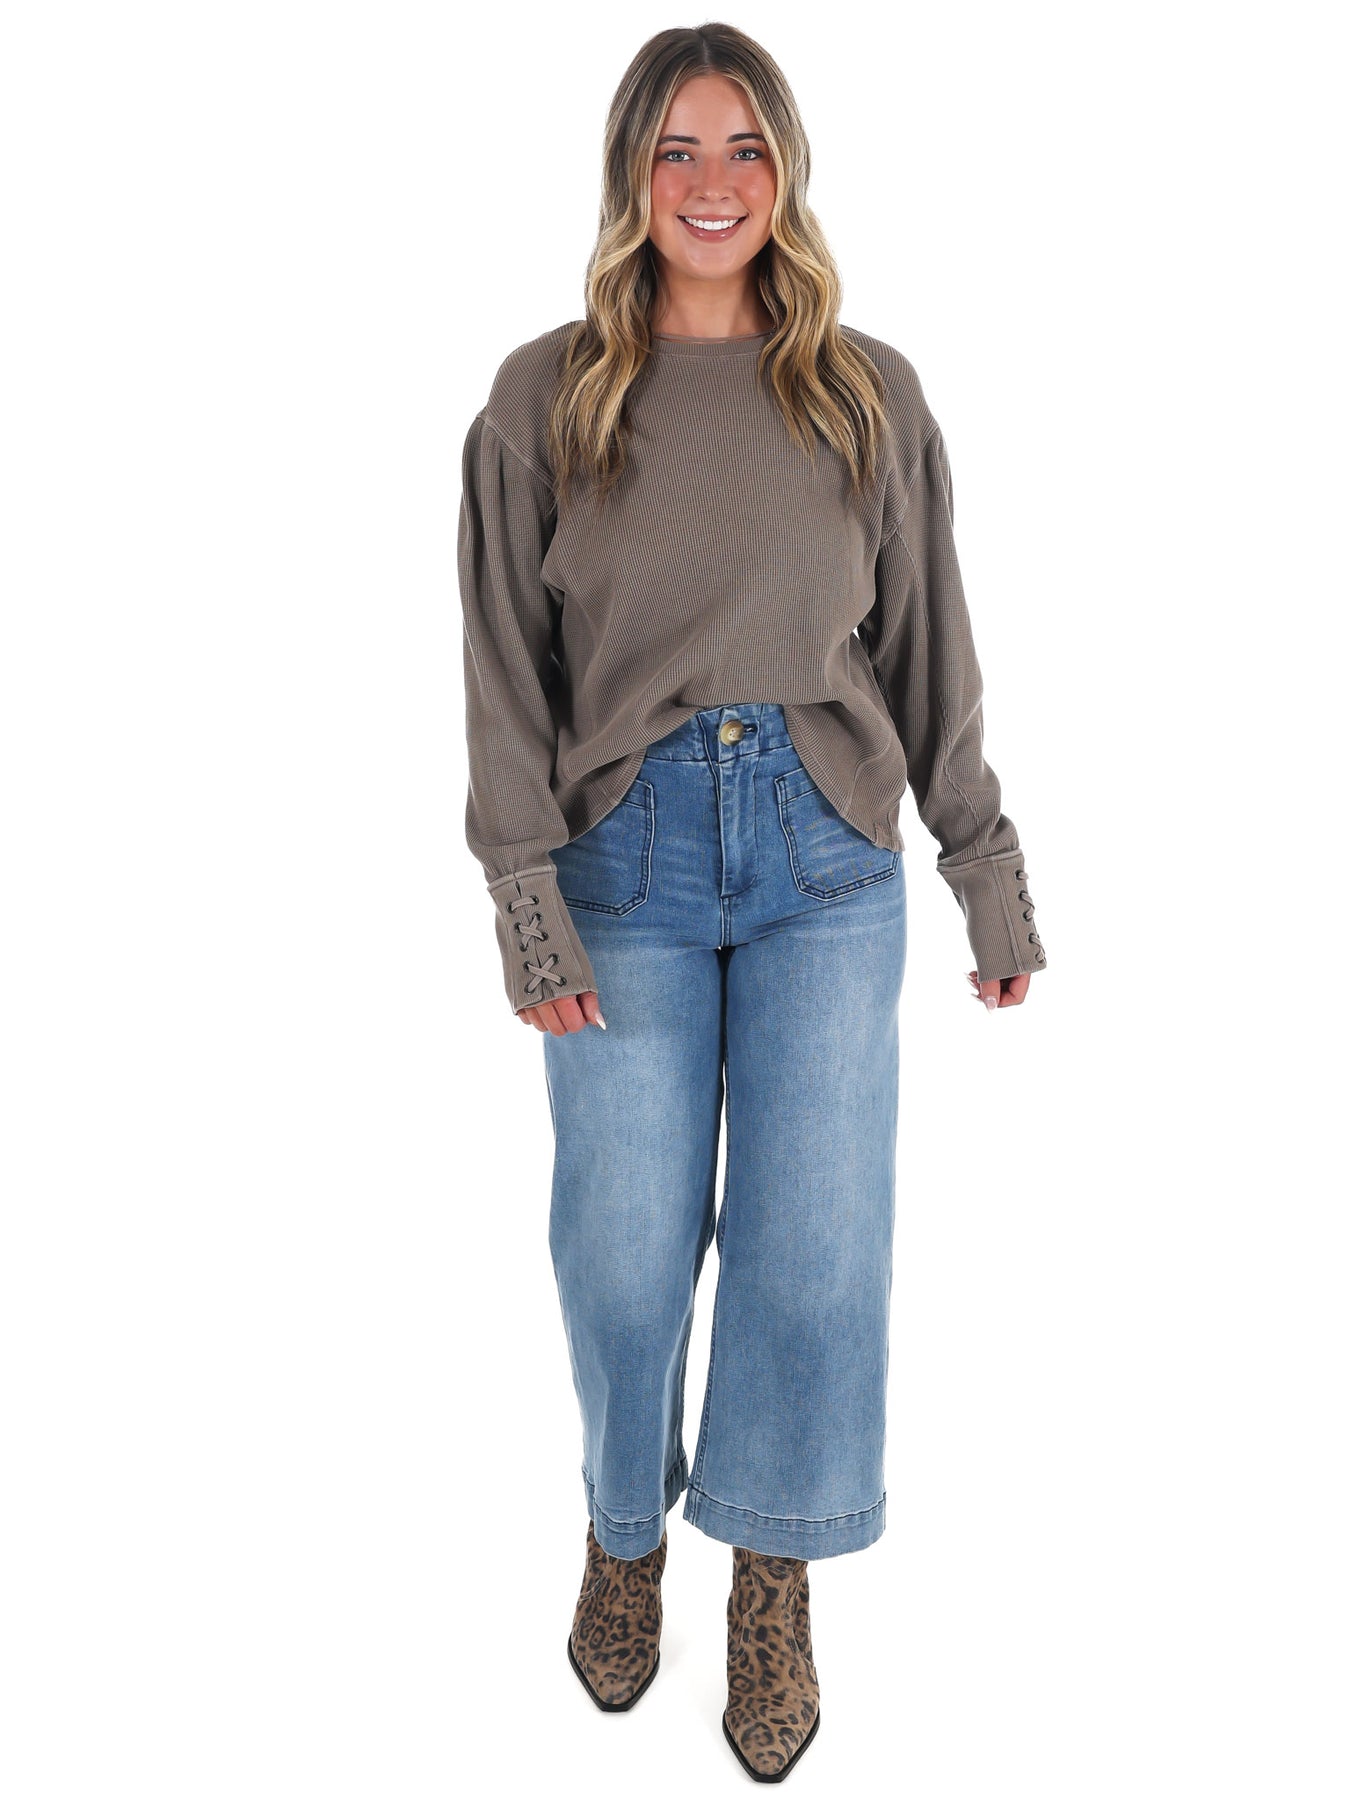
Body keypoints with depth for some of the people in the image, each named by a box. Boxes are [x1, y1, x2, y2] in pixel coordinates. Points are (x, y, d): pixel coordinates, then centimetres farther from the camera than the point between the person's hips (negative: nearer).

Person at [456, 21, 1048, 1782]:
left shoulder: (869, 394, 7)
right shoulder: (545, 396, 4)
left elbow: (929, 653, 9)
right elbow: (506, 665, 1)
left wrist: (992, 874, 7)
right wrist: (523, 892, -8)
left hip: (826, 860, 1)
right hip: (626, 856, -1)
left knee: (817, 1241, 3)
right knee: (626, 1242, 4)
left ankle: (775, 1583, 26)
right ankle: (624, 1535, 32)